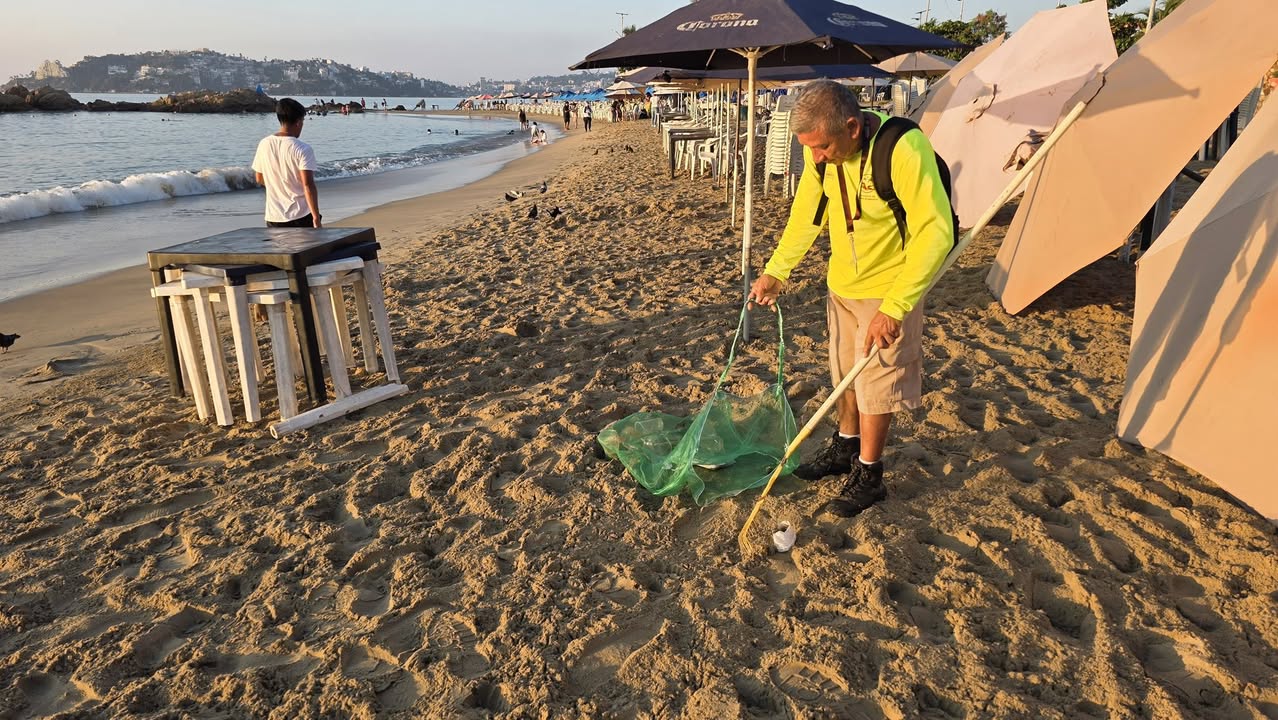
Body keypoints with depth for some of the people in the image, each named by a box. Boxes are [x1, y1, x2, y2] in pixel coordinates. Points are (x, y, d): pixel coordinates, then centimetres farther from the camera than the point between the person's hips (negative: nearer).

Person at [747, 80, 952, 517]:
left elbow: (935, 233, -28)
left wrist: (894, 306, -31)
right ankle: (845, 448, 39)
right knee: (845, 374, 18)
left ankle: (868, 475, 21)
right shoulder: (823, 151, -10)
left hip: (889, 288, -6)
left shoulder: (903, 148, -29)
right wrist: (774, 272, 2)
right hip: (842, 283, 6)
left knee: (876, 384, 4)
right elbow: (806, 213, 5)